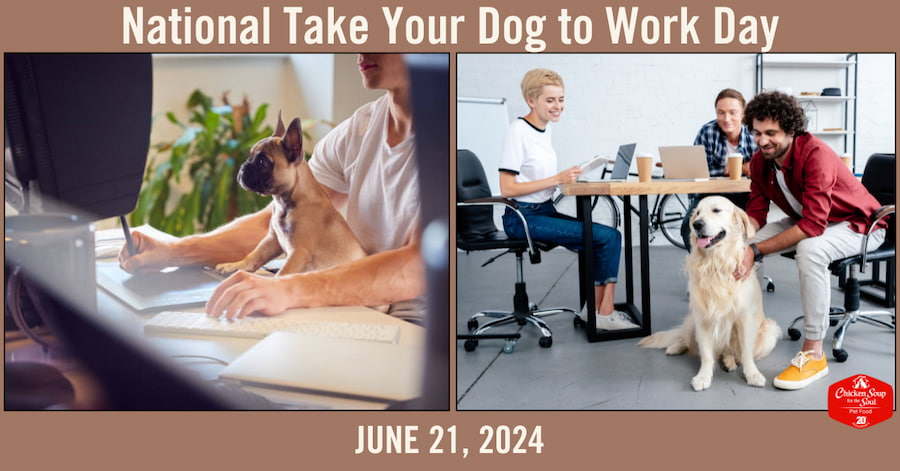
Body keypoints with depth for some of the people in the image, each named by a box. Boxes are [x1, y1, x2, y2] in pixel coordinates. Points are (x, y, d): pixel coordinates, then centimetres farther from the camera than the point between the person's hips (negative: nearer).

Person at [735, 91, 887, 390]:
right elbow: (756, 213, -8)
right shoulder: (760, 161, -10)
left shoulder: (816, 155, -32)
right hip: (806, 220, 7)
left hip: (857, 223, -7)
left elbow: (813, 225, -38)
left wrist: (756, 250, -40)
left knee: (810, 250, -38)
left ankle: (813, 353, -28)